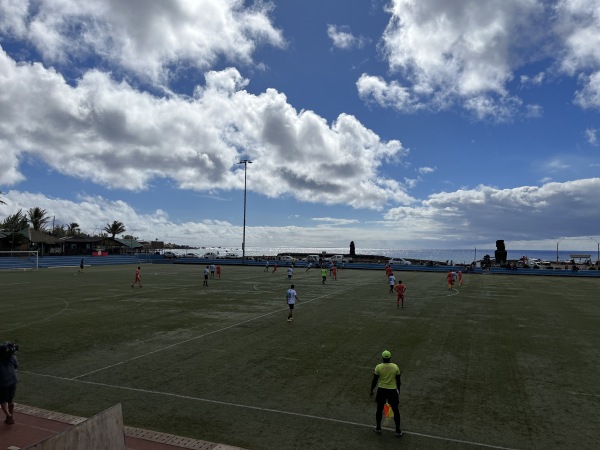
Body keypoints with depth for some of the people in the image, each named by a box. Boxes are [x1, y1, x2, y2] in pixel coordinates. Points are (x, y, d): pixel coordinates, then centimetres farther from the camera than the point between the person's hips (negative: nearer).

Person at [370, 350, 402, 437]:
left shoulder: (378, 367, -11)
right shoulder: (395, 367, -7)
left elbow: (375, 380, -6)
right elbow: (398, 380, 2)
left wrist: (372, 390, 8)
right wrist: (398, 390, 17)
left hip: (381, 390, 0)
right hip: (393, 391, 0)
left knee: (379, 409, 16)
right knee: (396, 411, 14)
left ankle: (378, 428, 28)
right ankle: (398, 431, 20)